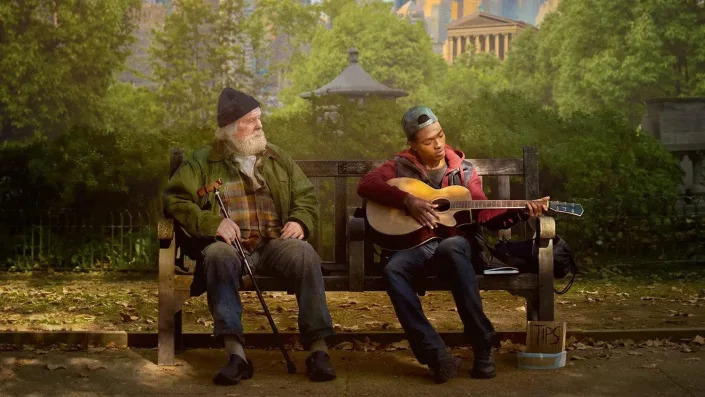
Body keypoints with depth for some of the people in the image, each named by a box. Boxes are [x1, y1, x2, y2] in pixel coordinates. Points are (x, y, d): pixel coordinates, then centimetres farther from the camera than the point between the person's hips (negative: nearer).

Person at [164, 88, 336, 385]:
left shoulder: (278, 158, 20)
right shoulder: (203, 161, 10)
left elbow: (306, 196, 19)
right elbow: (175, 198, 2)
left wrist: (300, 221, -5)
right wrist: (212, 222, -14)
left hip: (274, 245, 2)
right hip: (230, 245, -2)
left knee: (304, 252, -31)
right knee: (217, 254, -37)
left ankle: (318, 348, -32)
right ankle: (235, 353, -42)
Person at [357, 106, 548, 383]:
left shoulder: (462, 170, 14)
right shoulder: (401, 166, 10)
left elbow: (485, 215, 8)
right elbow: (366, 185, -7)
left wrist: (522, 212, -8)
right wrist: (407, 200, -18)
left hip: (454, 242, 0)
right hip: (416, 244, 0)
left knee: (450, 248, -39)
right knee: (393, 270, -35)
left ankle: (482, 347, -33)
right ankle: (436, 354, -34)